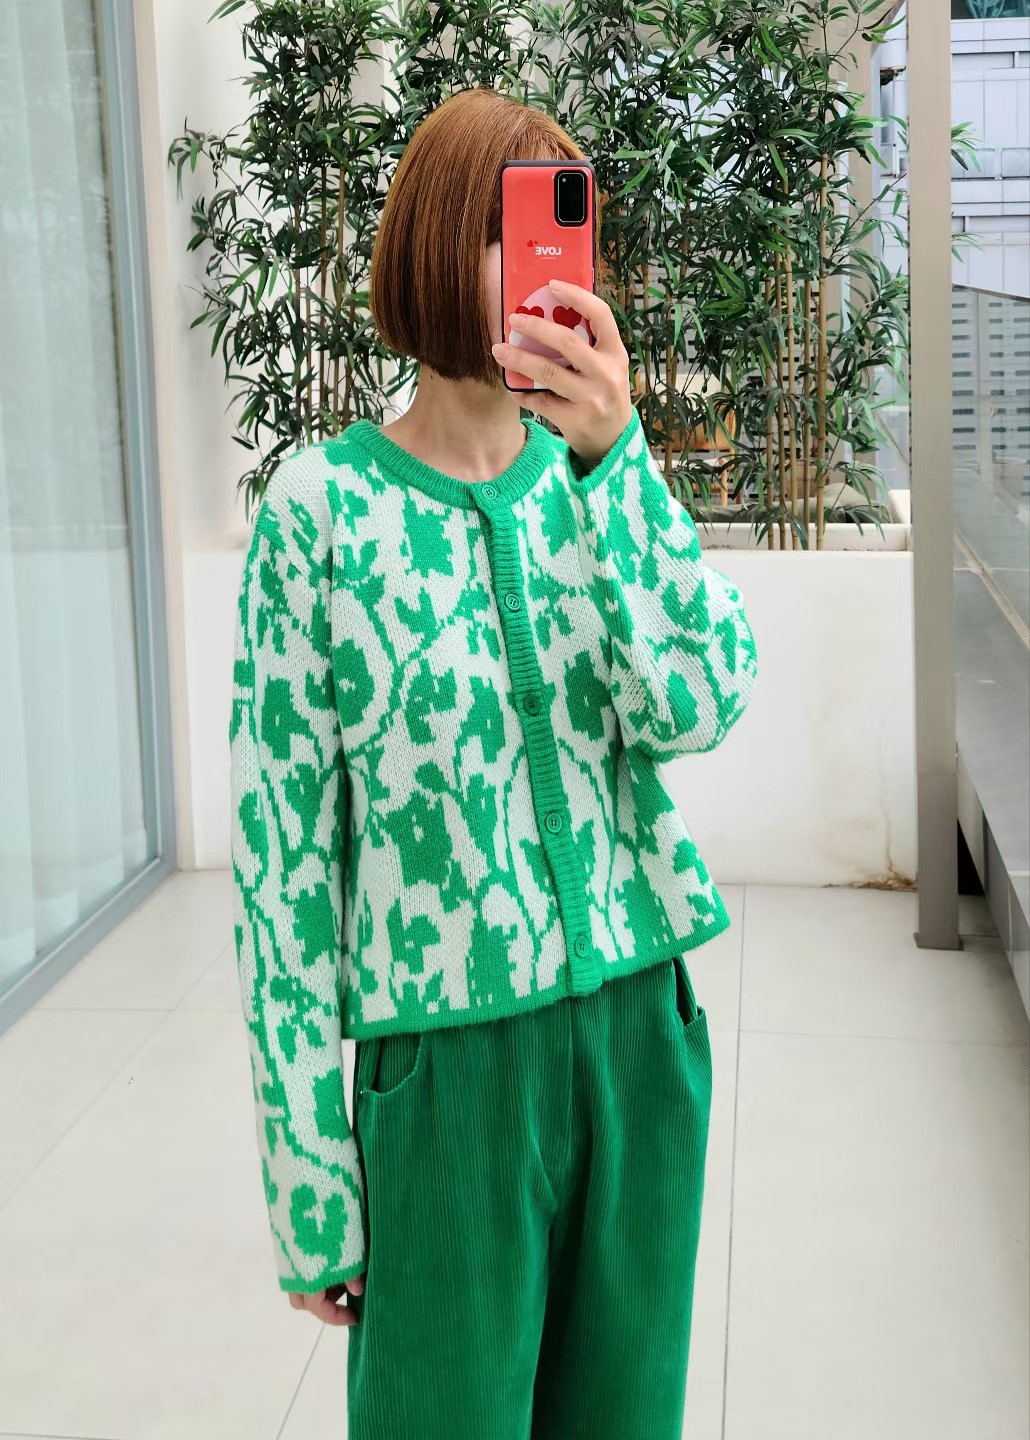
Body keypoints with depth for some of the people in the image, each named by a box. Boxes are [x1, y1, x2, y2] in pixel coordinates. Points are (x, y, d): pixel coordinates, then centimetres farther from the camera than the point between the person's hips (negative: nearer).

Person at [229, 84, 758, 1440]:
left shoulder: (593, 476, 3)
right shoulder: (325, 509, -10)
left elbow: (700, 706, -13)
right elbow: (280, 856, -9)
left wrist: (611, 451, -25)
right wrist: (310, 1186, -8)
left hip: (638, 1026, 4)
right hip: (448, 1063, -4)